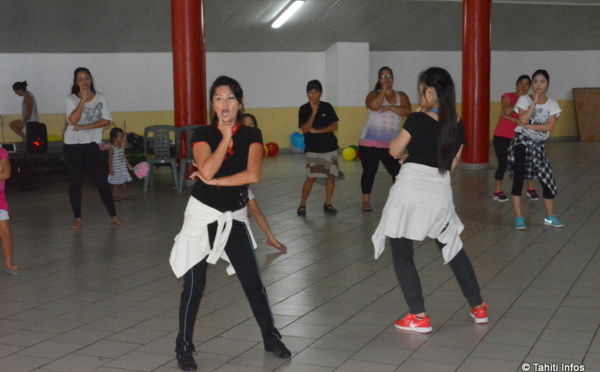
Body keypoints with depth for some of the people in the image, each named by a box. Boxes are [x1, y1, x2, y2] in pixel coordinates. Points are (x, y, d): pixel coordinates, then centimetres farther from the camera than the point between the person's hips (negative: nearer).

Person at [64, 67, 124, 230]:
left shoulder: (100, 98, 1)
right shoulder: (71, 99, -3)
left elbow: (106, 120, -7)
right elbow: (73, 120, -18)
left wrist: (85, 127, -13)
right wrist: (83, 99, -22)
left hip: (92, 144, 0)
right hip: (72, 145, 0)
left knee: (102, 181, 0)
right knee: (75, 182, 4)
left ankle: (113, 216, 5)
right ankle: (77, 218, 12)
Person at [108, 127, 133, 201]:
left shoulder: (122, 147, 5)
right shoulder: (112, 148, -16)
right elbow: (110, 160, -15)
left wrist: (128, 165, 18)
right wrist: (110, 169, -16)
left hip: (123, 168, 7)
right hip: (115, 169, -7)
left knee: (124, 182, 11)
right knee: (115, 183, 3)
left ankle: (125, 195, 20)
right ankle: (115, 196, 13)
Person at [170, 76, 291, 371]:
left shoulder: (251, 135, -3)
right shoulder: (203, 134, -6)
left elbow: (253, 175, -19)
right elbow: (207, 171, -23)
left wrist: (214, 181, -16)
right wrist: (226, 137, -17)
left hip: (234, 217, 2)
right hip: (202, 215, -2)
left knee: (253, 282, 6)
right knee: (194, 286, 1)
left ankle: (271, 338, 24)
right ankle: (184, 348, 14)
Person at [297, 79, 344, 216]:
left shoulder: (327, 107, 2)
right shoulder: (304, 109, -3)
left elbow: (335, 126, -3)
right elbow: (305, 129, -12)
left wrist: (317, 131, -12)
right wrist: (313, 112, -20)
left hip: (330, 147, 3)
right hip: (313, 149, -2)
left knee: (331, 176, 1)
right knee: (311, 177, -11)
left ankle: (328, 204, 15)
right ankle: (302, 205, 2)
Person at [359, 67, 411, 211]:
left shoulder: (401, 96, 9)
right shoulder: (374, 95, 2)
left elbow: (407, 111, -8)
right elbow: (374, 106, -21)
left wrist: (390, 107, -19)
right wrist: (383, 90, -14)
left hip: (391, 143, 2)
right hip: (370, 142, -2)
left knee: (397, 172, -4)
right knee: (369, 171, 1)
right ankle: (366, 201, 11)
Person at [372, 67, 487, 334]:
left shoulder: (418, 120, -10)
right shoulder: (457, 126, 6)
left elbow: (394, 151, 0)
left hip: (410, 191, -5)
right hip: (440, 195, 5)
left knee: (402, 255, 7)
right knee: (453, 250, 22)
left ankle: (419, 318, 6)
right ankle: (478, 308, 29)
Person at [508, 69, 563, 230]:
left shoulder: (552, 104, 6)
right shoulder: (524, 99, -1)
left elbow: (550, 127, -7)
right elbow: (522, 120, -17)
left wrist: (528, 126, -13)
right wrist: (534, 102, -15)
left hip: (538, 145, 3)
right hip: (521, 142, -3)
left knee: (548, 180, 3)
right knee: (518, 179, -10)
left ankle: (550, 217, 21)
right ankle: (519, 218, -2)